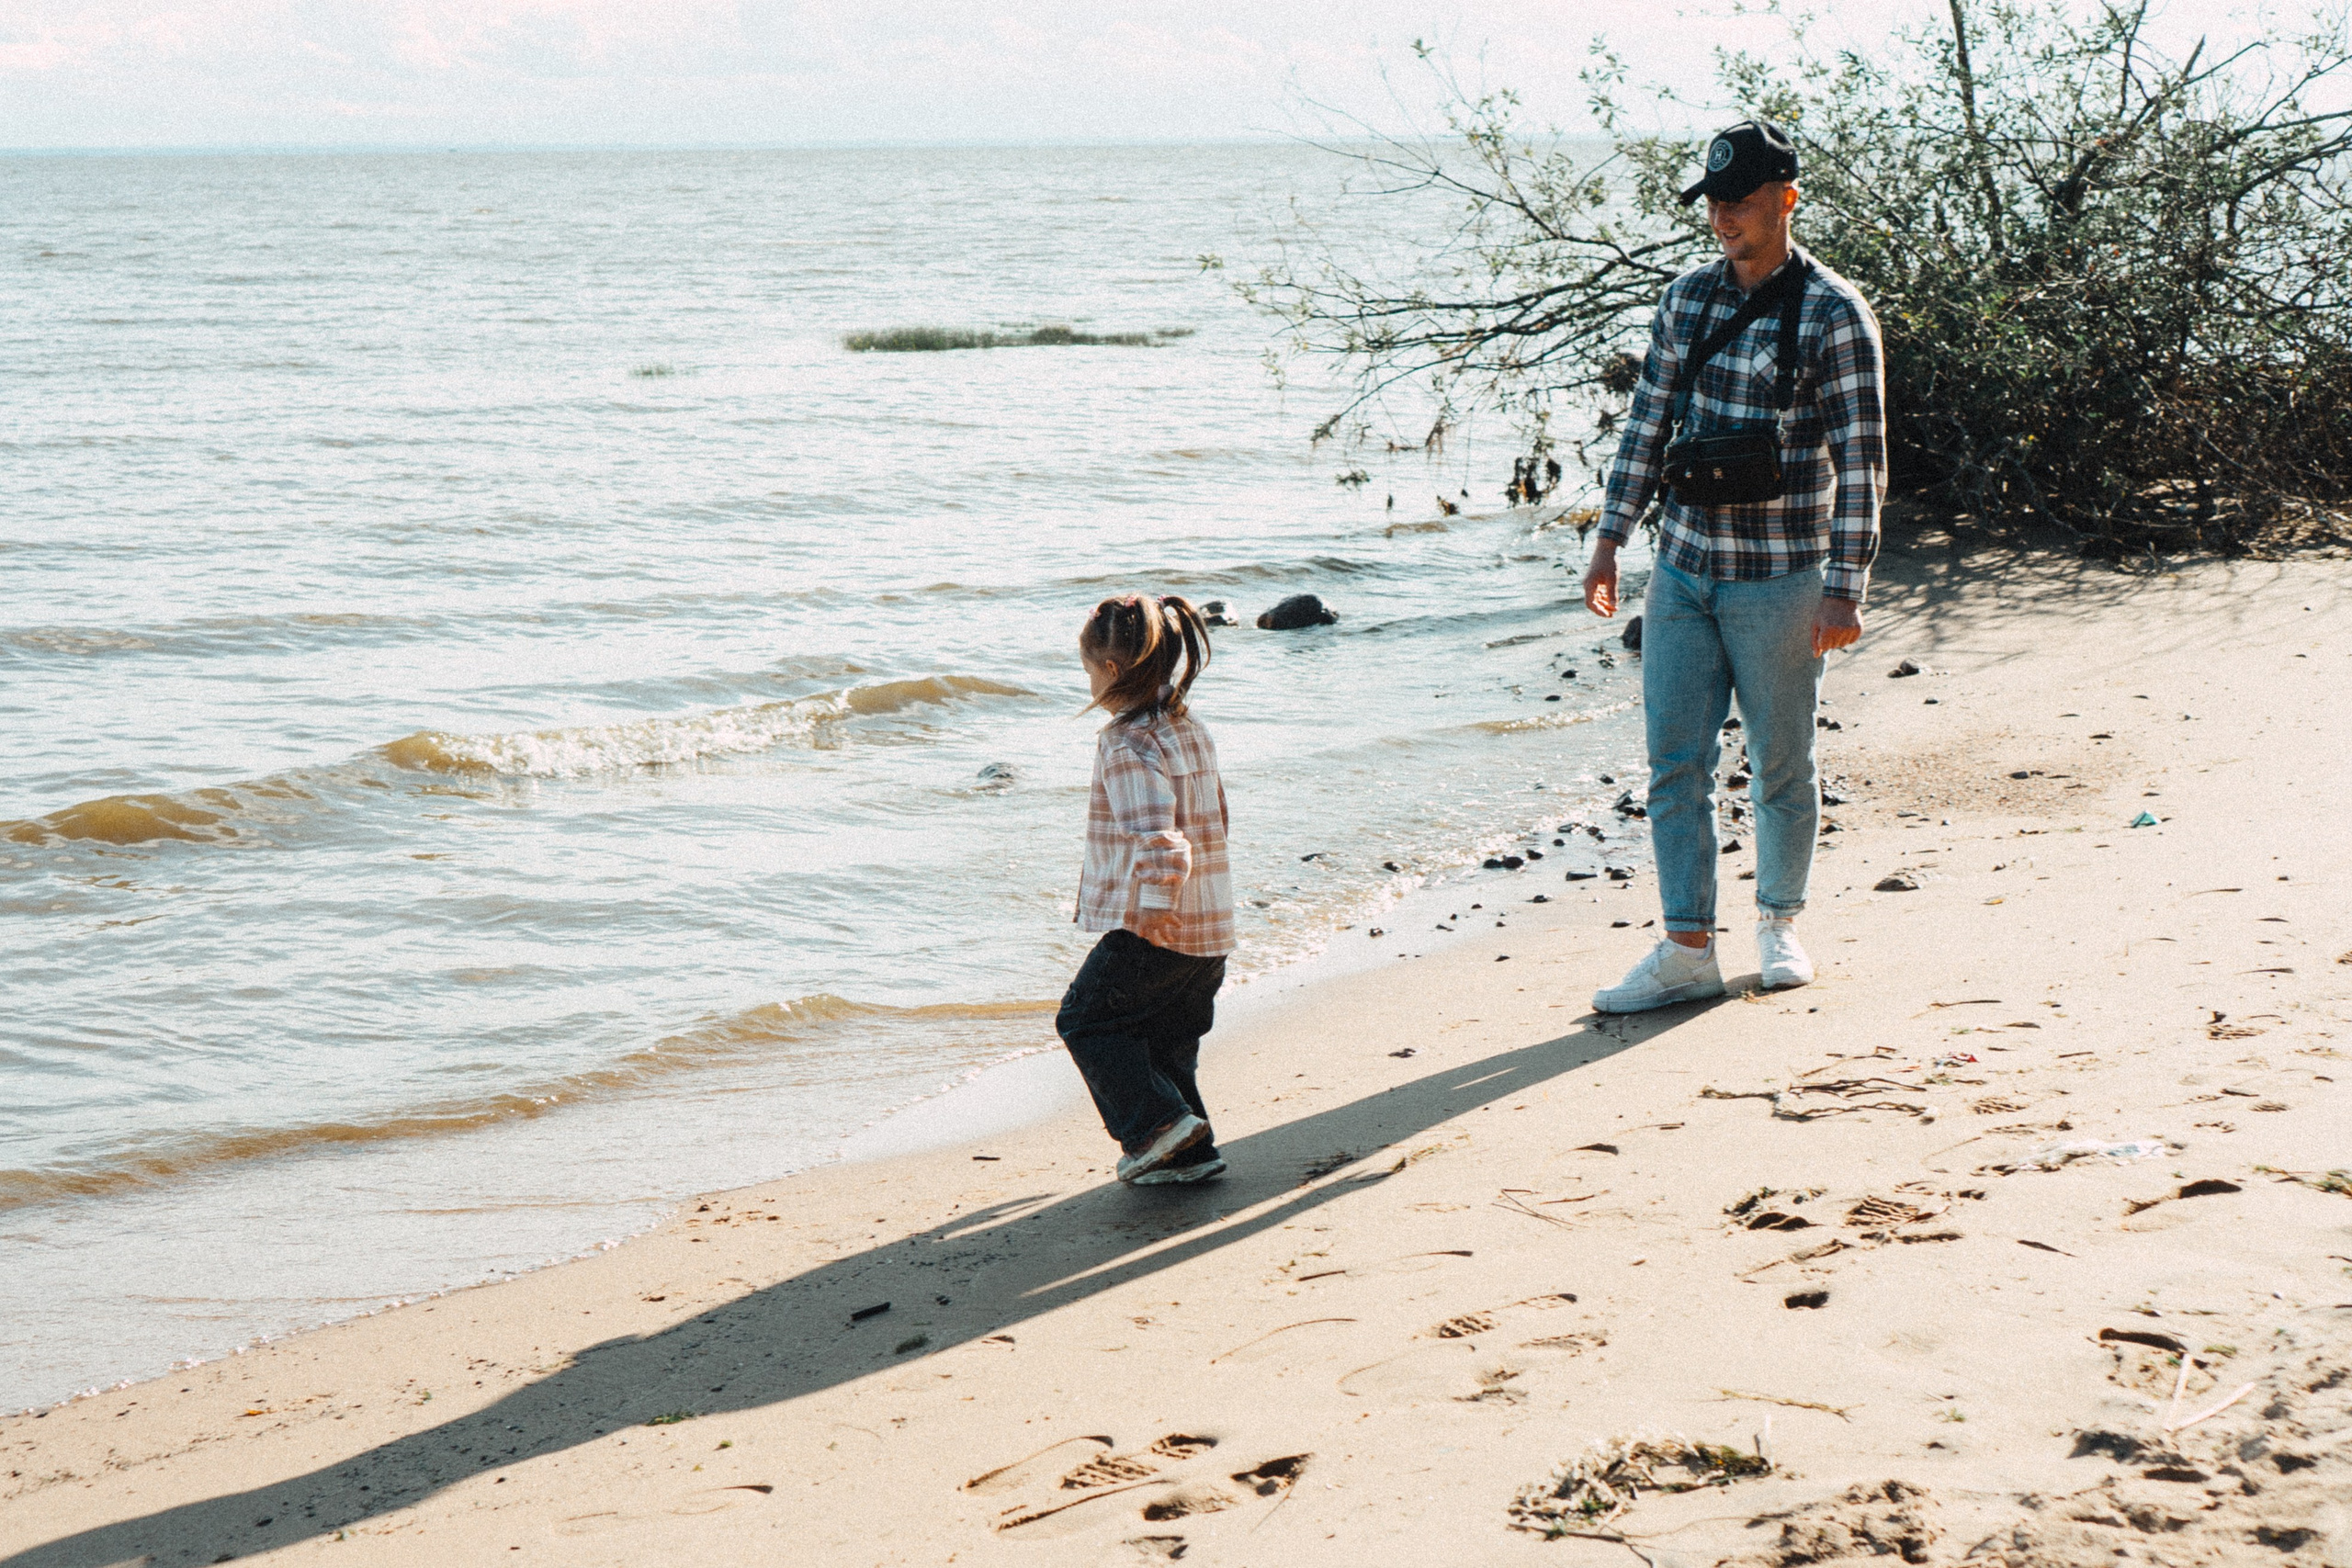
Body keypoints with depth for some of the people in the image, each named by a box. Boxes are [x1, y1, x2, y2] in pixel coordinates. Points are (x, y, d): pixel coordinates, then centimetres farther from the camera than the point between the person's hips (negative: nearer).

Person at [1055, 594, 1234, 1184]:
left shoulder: (1127, 744, -17)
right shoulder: (1192, 730, 12)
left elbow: (1157, 833, -28)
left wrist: (1157, 903, -28)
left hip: (1152, 929, -9)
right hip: (1210, 925, 9)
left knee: (1086, 1019, 6)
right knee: (1167, 1035, 18)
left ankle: (1159, 1120, -3)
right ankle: (1189, 1152, 19)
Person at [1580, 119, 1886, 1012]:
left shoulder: (1833, 315, -8)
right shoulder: (1687, 298, 7)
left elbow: (1860, 460, -9)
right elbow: (1647, 423, 13)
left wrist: (1844, 592, -13)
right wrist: (1611, 539, 10)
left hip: (1778, 578, -4)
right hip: (1682, 570, 4)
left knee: (1780, 764, 8)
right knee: (1674, 762, 2)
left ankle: (1779, 924, 27)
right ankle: (1687, 952, 7)